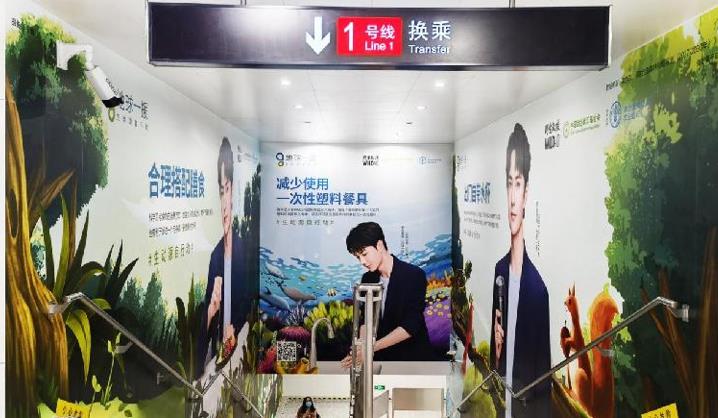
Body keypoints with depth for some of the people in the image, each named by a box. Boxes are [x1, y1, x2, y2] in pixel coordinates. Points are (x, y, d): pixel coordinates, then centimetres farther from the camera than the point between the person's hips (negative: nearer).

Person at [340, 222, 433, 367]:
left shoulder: (414, 275, -13)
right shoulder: (367, 279, 3)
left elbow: (410, 326, -18)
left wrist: (372, 347, -22)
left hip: (413, 358, -4)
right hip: (381, 358, 4)